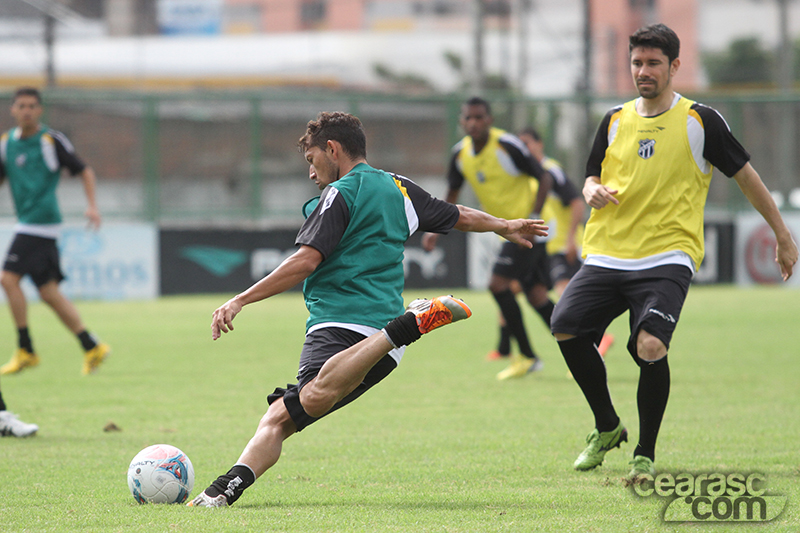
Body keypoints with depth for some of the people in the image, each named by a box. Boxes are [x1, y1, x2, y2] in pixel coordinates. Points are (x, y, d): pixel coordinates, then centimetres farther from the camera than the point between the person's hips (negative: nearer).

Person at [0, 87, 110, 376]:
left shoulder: (52, 140, -5)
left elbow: (84, 171, 0)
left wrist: (92, 206, -9)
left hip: (42, 220, -7)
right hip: (27, 221, 7)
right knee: (49, 292, 7)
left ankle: (25, 350, -8)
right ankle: (92, 347, 14)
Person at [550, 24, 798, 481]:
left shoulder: (701, 121, 1)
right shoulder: (616, 120, 13)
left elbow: (746, 175, 9)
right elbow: (592, 179, 21)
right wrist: (595, 192, -5)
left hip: (667, 259, -5)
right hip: (608, 252, 5)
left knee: (651, 346, -25)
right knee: (567, 328, -11)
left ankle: (646, 455, -5)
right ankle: (607, 427, 13)